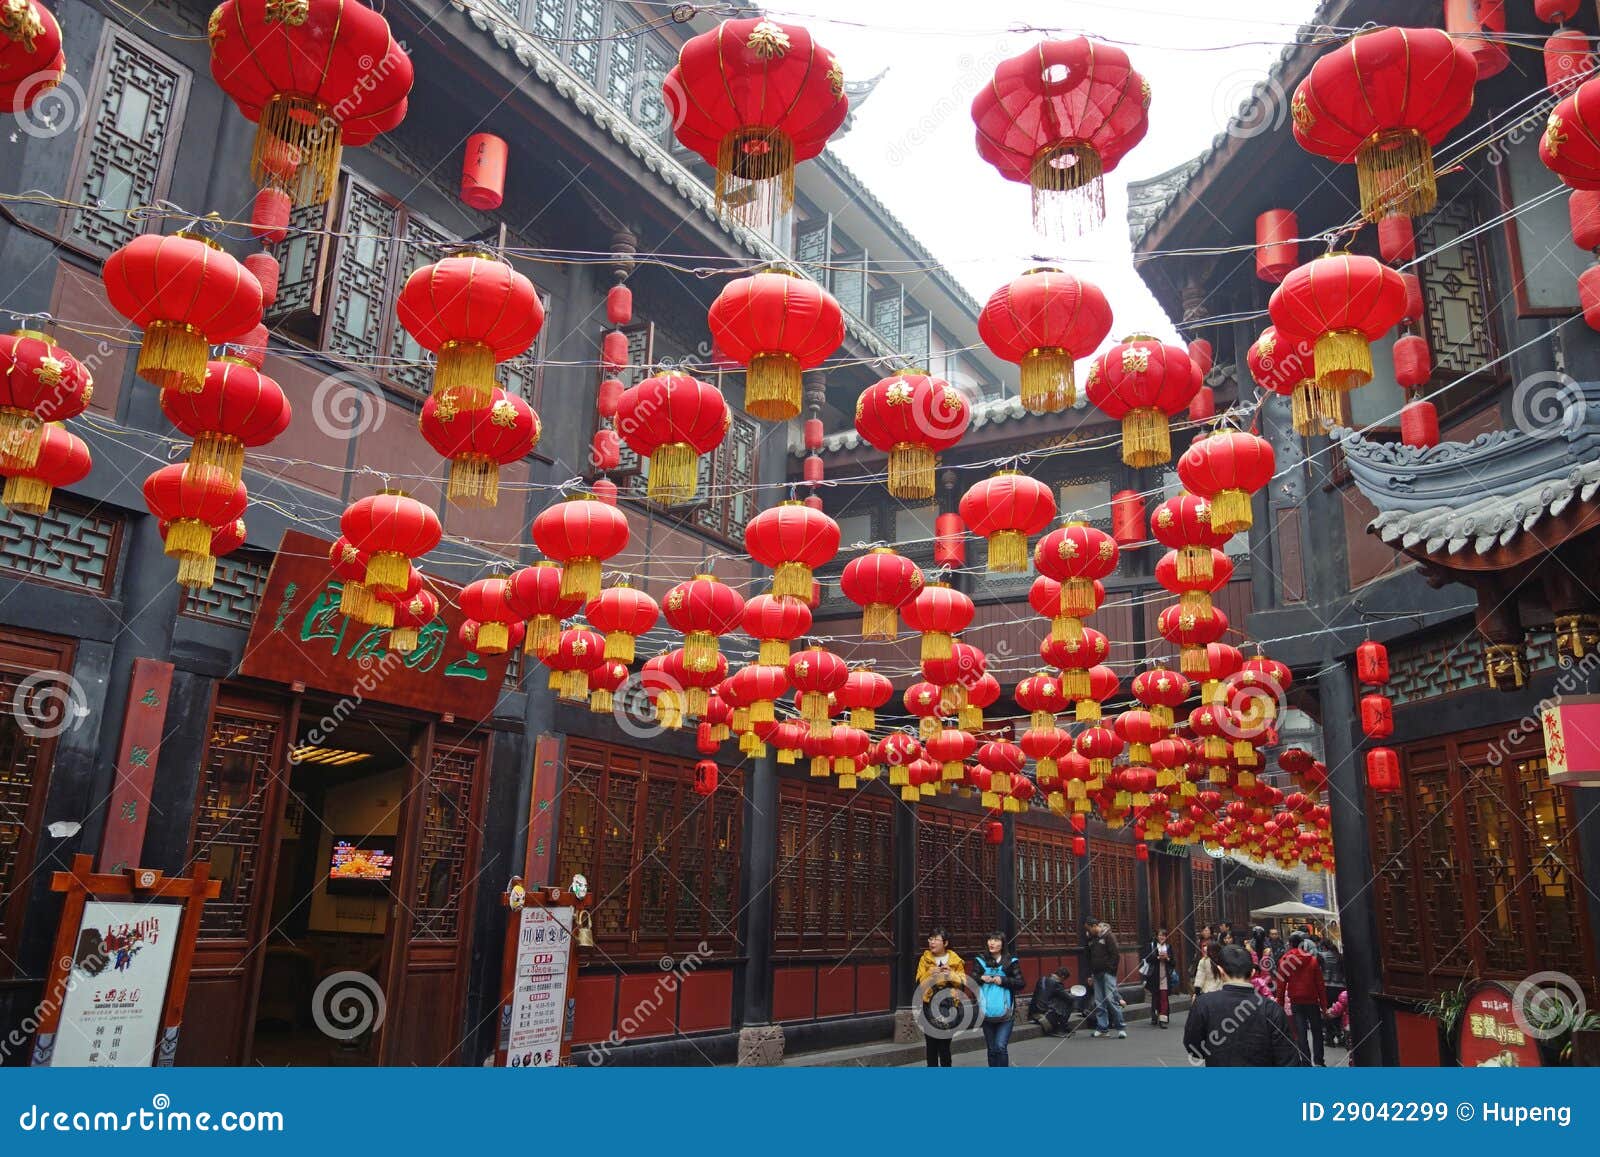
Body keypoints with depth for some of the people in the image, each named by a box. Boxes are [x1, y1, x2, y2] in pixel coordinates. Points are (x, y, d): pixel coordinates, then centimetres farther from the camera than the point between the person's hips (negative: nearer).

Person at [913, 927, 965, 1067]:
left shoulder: (955, 961, 3)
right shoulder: (925, 959, 4)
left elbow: (963, 983, 0)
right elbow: (919, 982, -1)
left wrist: (952, 975, -16)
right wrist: (929, 975, -20)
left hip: (949, 1006, -1)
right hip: (930, 1006, 1)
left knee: (944, 1045, -3)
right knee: (931, 1045, 4)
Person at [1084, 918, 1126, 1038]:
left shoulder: (1108, 936, -7)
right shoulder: (1091, 939, 16)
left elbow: (1116, 954, -12)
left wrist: (1111, 969, -14)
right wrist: (1090, 974, 17)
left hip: (1108, 973, -7)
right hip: (1097, 973, 7)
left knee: (1110, 999, -12)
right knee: (1099, 1002, 5)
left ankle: (1121, 1027, -4)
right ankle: (1102, 1028, 10)